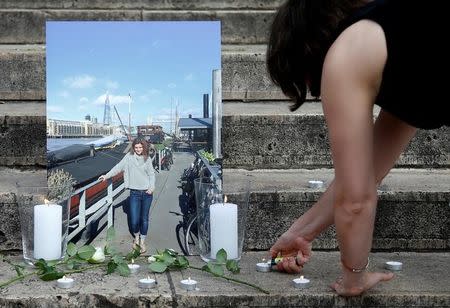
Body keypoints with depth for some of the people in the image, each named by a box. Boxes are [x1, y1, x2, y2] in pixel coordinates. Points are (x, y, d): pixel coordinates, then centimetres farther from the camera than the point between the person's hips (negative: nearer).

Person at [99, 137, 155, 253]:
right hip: (135, 193, -1)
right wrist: (107, 175, -5)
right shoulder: (129, 157, -1)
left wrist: (152, 187, -7)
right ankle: (136, 237, 26)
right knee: (134, 220, -4)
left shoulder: (147, 159, 4)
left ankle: (142, 242, 22)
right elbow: (119, 167, 0)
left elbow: (151, 174, 6)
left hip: (147, 193, 1)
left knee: (144, 219, 6)